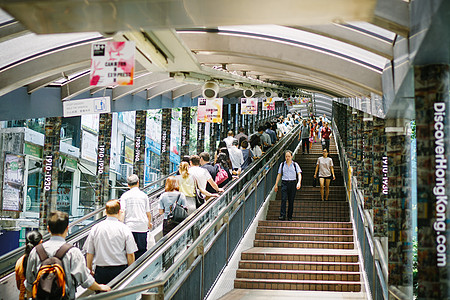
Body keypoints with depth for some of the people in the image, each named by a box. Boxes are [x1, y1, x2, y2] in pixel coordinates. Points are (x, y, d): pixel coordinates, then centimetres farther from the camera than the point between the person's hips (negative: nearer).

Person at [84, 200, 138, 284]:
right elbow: (130, 254, -5)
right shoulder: (124, 229, -6)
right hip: (120, 270, -1)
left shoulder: (95, 228, -1)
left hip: (101, 271, 2)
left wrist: (90, 270, 17)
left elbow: (89, 253, 5)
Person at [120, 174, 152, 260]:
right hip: (142, 226, 0)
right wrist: (149, 223, 23)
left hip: (129, 226, 0)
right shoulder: (143, 195, 3)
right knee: (141, 250, 5)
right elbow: (148, 213, 7)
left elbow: (122, 212, -7)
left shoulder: (124, 196, 1)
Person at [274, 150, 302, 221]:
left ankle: (290, 217, 10)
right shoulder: (282, 164, 8)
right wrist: (276, 185, 8)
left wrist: (299, 182, -19)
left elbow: (299, 174, -2)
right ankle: (282, 215, -18)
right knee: (283, 199, -15)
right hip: (284, 183, 0)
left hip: (292, 183, 0)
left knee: (291, 201, 3)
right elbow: (279, 175, 12)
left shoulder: (295, 165, 5)